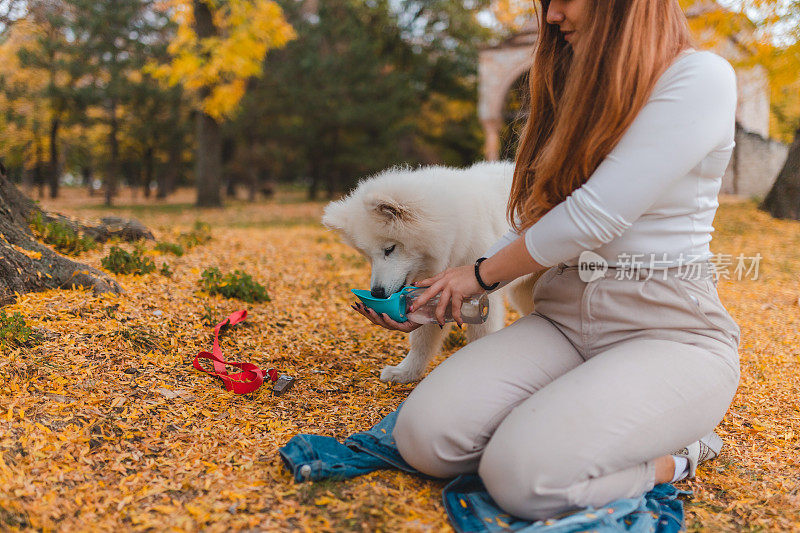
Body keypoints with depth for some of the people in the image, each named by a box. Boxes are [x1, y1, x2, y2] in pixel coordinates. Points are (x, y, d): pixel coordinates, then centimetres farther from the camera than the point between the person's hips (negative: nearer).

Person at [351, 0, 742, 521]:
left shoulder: (701, 77, -8)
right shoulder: (578, 96, 17)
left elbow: (592, 218, -17)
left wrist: (481, 275, -4)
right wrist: (435, 304, 7)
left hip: (671, 330, -5)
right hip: (563, 318, 6)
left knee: (524, 476, -28)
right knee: (425, 436, -18)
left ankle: (670, 456, -2)